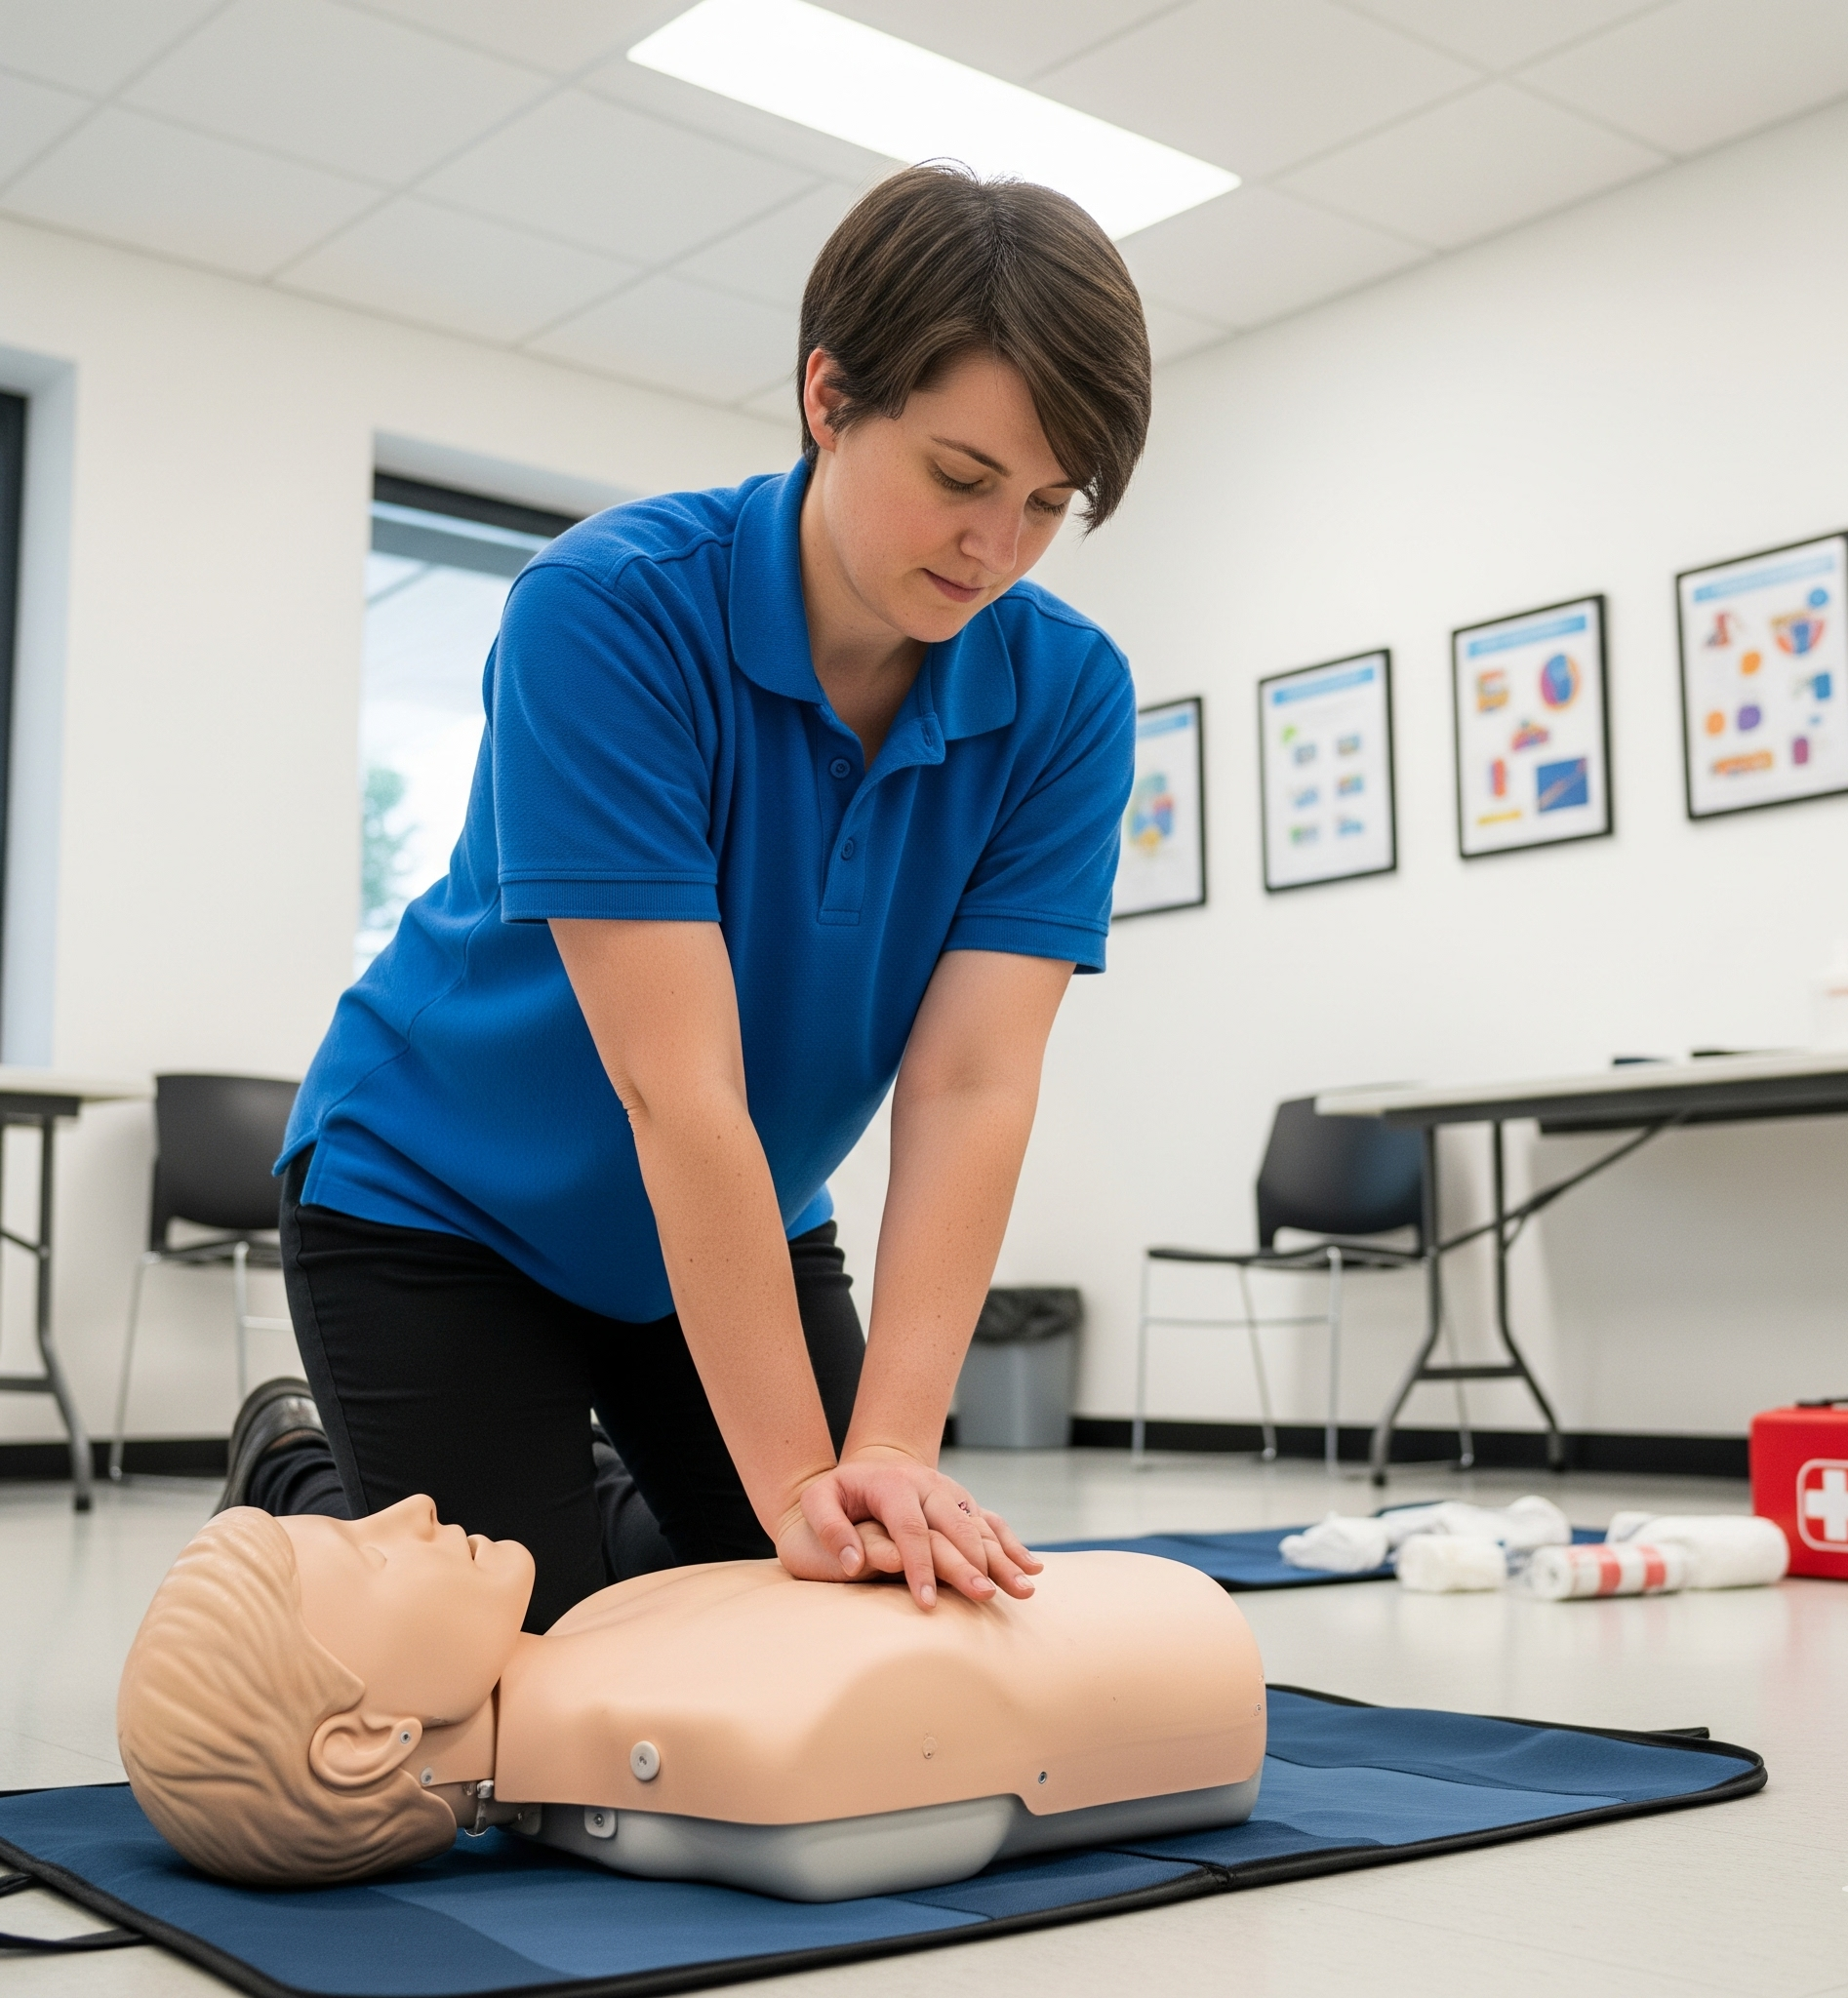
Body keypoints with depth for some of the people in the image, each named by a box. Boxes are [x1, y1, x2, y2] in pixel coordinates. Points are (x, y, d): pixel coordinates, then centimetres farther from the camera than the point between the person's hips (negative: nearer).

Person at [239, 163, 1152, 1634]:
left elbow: (971, 1088, -22)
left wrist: (893, 1451, -32)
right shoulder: (610, 608, -30)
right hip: (442, 1206, -4)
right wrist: (798, 1480, -33)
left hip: (745, 1227, 5)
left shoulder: (1067, 696, -16)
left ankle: (622, 1505, 30)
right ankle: (299, 1491, 23)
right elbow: (674, 1087, -34)